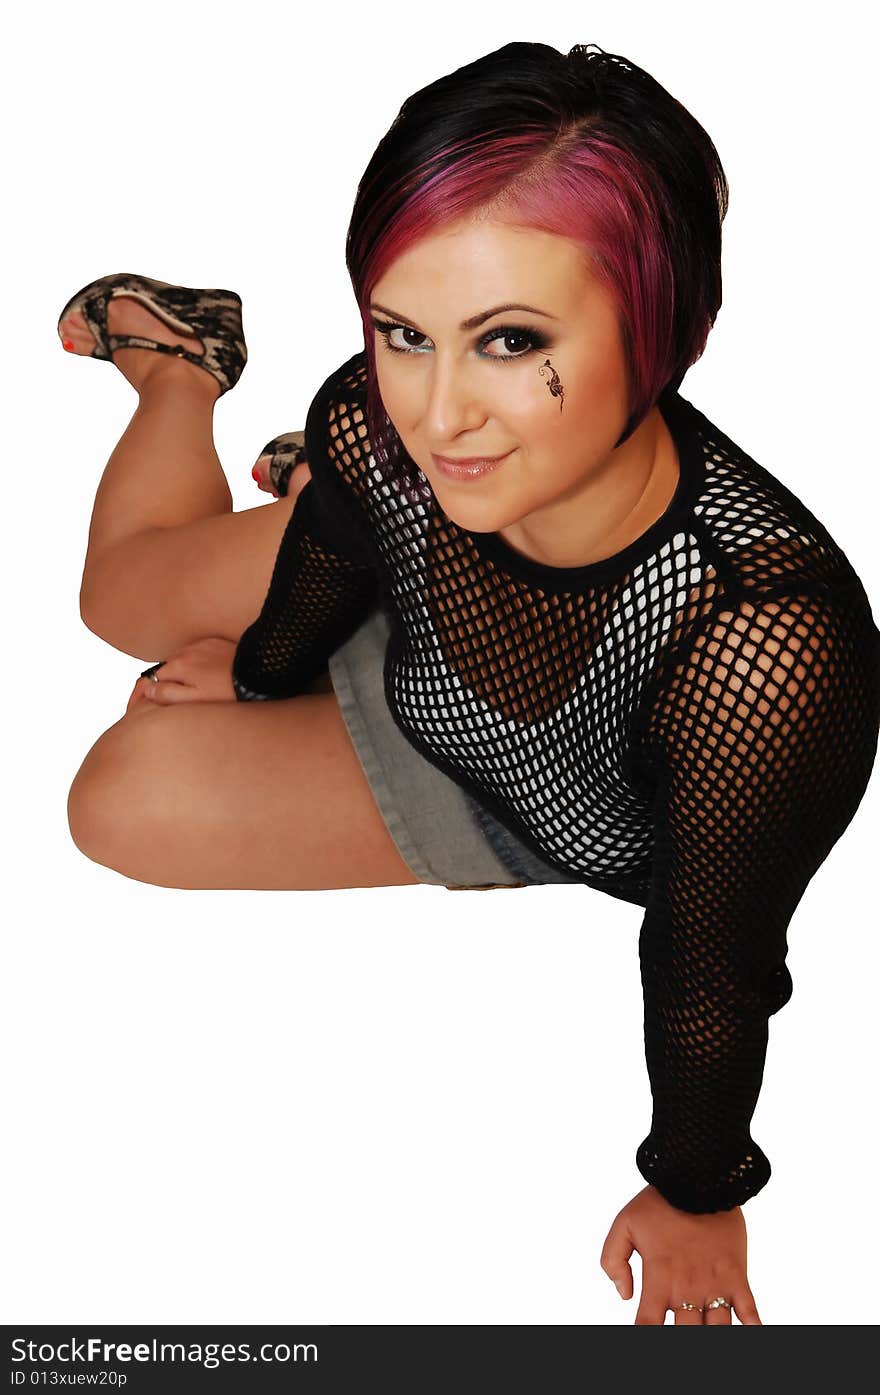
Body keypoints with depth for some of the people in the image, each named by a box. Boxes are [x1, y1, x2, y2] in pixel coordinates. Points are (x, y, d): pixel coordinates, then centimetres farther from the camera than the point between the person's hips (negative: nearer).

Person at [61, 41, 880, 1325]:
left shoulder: (767, 646, -49)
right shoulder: (378, 427, -34)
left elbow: (710, 969, -31)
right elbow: (325, 567, -7)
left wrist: (696, 1193, -12)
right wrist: (256, 674, 15)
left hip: (554, 829, -2)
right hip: (402, 660, 3)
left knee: (129, 799, 0)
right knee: (122, 593, 21)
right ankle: (183, 359, 51)